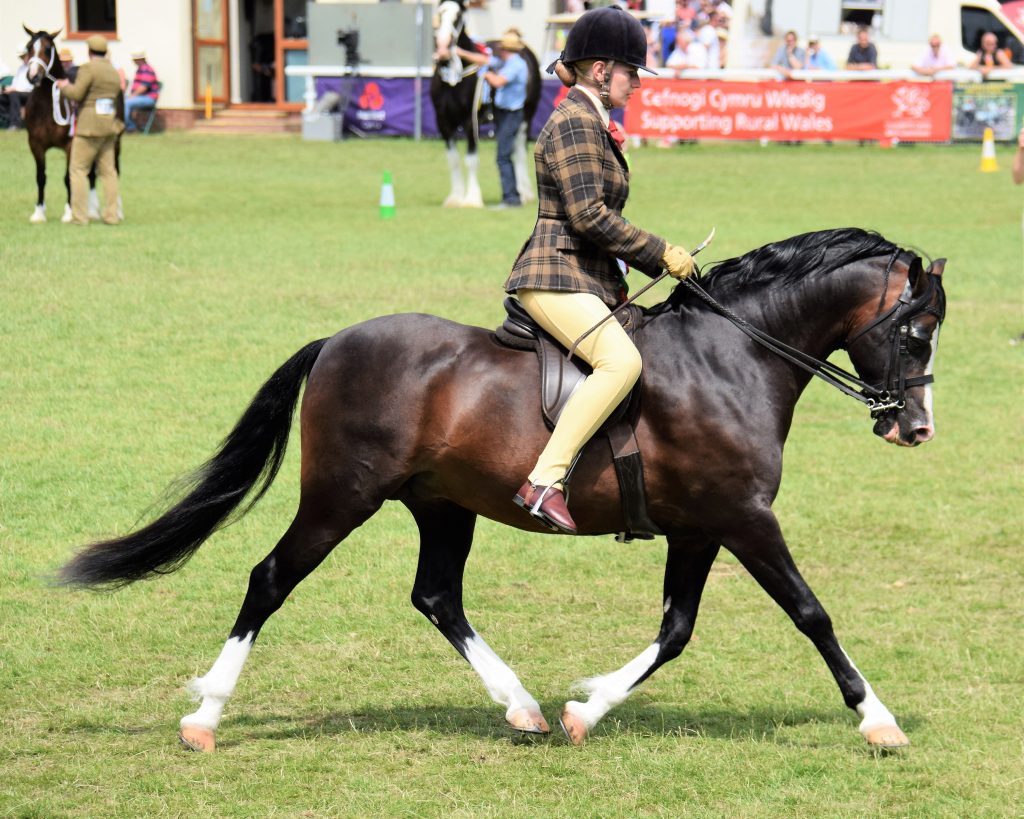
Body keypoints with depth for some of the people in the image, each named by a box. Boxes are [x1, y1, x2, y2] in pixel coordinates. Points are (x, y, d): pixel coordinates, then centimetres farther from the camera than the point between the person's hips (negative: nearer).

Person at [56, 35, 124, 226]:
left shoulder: (88, 68, -11)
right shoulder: (114, 72, 13)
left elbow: (76, 94, -15)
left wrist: (64, 86, 5)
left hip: (89, 126, -7)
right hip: (110, 125, 7)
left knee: (78, 169, -1)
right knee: (107, 170, 10)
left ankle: (80, 216, -4)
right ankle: (111, 215, 8)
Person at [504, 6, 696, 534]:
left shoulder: (594, 125, 20)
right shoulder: (574, 123, -12)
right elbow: (588, 214, -20)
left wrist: (662, 262, 17)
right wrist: (661, 253, -13)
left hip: (587, 280, 11)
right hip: (556, 278, -11)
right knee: (621, 360, -31)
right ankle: (545, 482, -35)